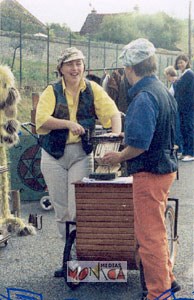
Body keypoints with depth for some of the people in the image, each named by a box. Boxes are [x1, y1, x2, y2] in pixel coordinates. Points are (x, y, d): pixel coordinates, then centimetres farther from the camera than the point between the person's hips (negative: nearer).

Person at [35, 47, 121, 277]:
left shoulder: (93, 89, 2)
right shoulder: (52, 91, 0)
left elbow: (112, 112, -8)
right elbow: (41, 119, -14)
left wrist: (116, 133, -27)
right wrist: (68, 123, -28)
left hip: (82, 154, -1)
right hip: (53, 155, 1)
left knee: (78, 210, -7)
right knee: (61, 210, 9)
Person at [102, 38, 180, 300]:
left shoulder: (144, 97, -21)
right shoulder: (164, 91, 9)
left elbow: (140, 143, -27)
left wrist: (119, 157, -10)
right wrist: (128, 136, 23)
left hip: (149, 173, -10)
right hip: (165, 168, 10)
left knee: (149, 235, 0)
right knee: (157, 230, 23)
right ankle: (167, 278, 37)